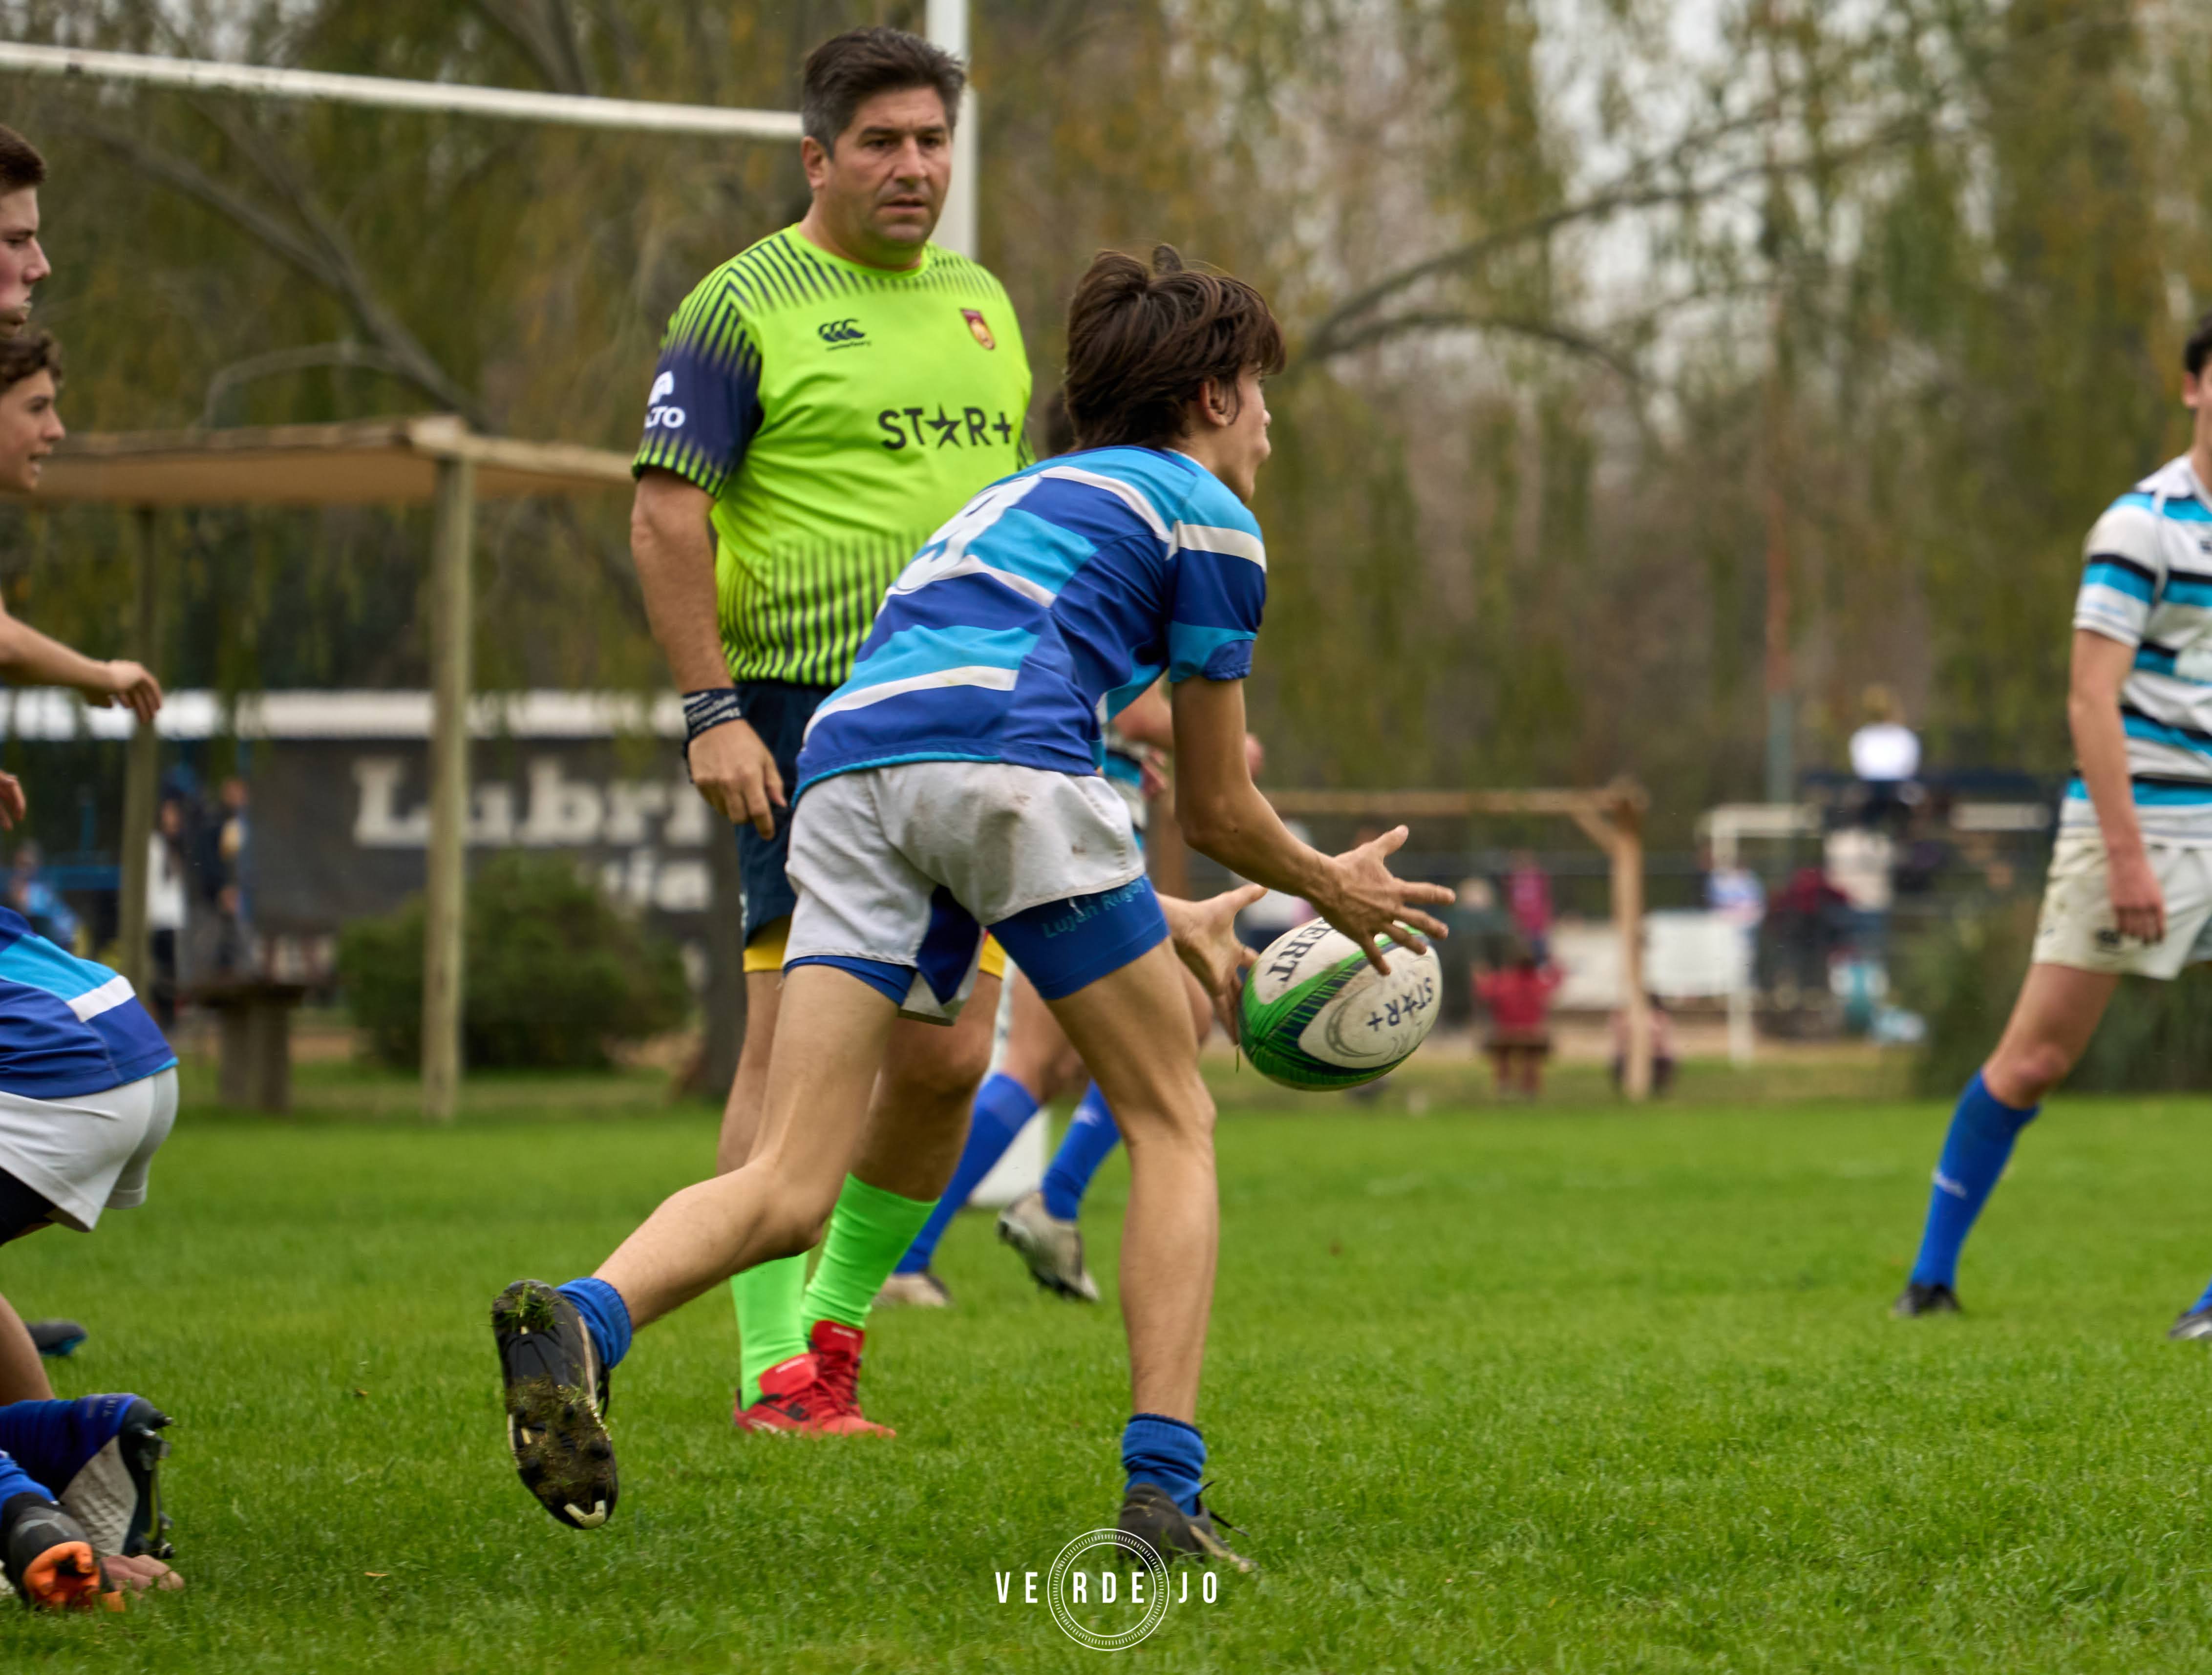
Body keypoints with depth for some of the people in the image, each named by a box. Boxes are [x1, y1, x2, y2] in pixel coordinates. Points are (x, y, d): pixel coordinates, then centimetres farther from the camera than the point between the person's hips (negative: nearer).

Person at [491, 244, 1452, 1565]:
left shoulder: (1022, 501, 39)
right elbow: (1219, 811, 21)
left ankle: (583, 1318, -33)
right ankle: (1165, 1490, 3)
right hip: (1005, 756, -6)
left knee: (789, 1194, -3)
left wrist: (1171, 923, 56)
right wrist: (1335, 890, 40)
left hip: (847, 760, 6)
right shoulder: (1205, 518, 18)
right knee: (1171, 1120, 13)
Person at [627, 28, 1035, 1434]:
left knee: (949, 1056, 1)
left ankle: (839, 1316, 20)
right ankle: (774, 1369, -2)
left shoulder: (981, 302, 17)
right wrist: (712, 710, -15)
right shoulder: (747, 304, -3)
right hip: (803, 715, -6)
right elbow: (666, 517, -7)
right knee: (796, 1043, -7)